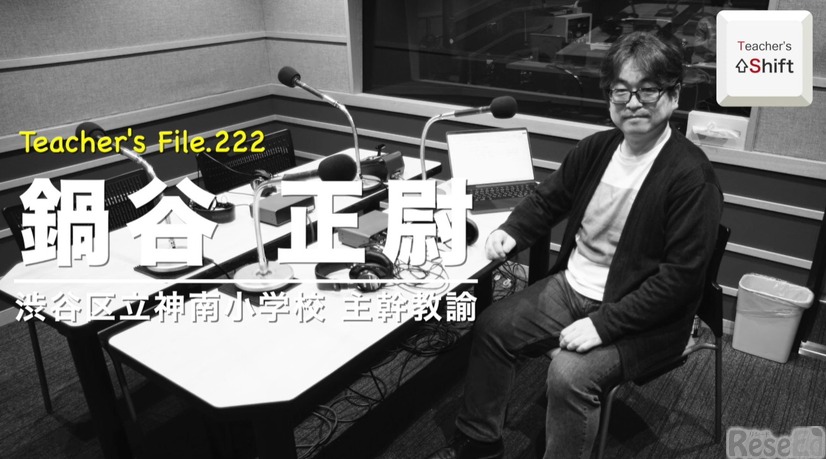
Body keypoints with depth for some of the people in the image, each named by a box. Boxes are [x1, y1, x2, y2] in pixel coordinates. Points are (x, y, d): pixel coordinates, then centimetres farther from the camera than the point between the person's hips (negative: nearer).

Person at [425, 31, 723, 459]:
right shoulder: (596, 148, 1)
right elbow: (548, 198, 15)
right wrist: (512, 231, -5)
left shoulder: (691, 176, -19)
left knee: (569, 374, -28)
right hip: (570, 287, 7)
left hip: (639, 315, -7)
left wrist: (603, 324, -25)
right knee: (491, 327, 3)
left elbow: (681, 277, -21)